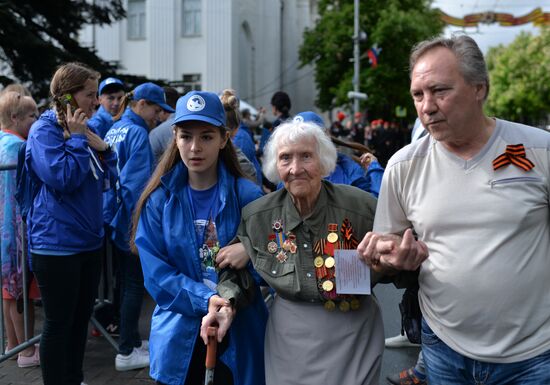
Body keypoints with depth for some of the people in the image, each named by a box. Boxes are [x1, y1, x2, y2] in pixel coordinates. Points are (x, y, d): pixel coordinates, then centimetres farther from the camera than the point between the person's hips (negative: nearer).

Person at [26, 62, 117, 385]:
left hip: (90, 240, 8)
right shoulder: (45, 130, -11)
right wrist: (76, 138, -16)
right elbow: (62, 179, -22)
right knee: (59, 322, 2)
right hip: (57, 243, -8)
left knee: (81, 317, 16)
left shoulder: (84, 129, 12)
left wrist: (102, 147, -3)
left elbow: (107, 179, 13)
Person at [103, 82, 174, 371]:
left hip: (112, 216, 9)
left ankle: (131, 339, 29)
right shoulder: (138, 133, -15)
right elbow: (137, 183, -22)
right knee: (134, 284, -1)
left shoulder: (114, 130, 13)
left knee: (125, 280, 17)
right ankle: (126, 352, 5)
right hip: (130, 218, -9)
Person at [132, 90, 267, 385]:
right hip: (178, 337, 1)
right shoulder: (158, 200, -3)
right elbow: (155, 273, -8)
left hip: (238, 337, -1)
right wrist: (205, 300, -21)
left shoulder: (248, 197, -6)